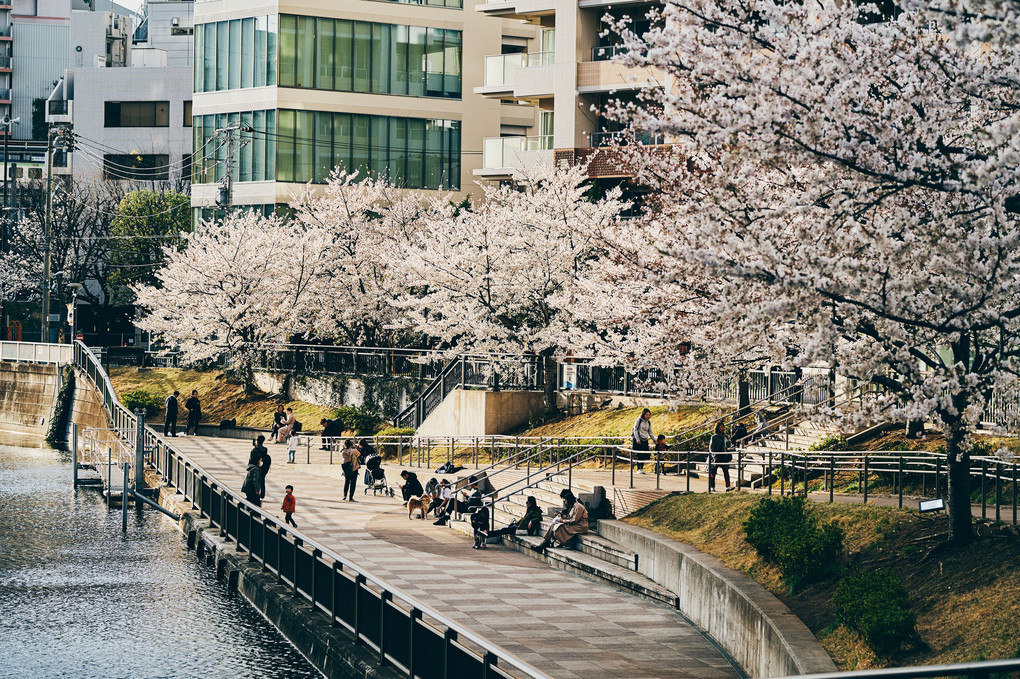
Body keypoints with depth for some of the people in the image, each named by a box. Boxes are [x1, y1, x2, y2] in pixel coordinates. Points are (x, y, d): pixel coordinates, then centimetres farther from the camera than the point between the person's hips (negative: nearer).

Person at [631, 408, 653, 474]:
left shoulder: (649, 422, 10)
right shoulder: (639, 420, -5)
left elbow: (650, 432, 17)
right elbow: (635, 430, -6)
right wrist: (637, 439, -16)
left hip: (645, 440, 5)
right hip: (638, 440, -5)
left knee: (644, 456, 0)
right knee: (638, 455, -9)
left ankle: (642, 468, 9)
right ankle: (638, 469, -5)